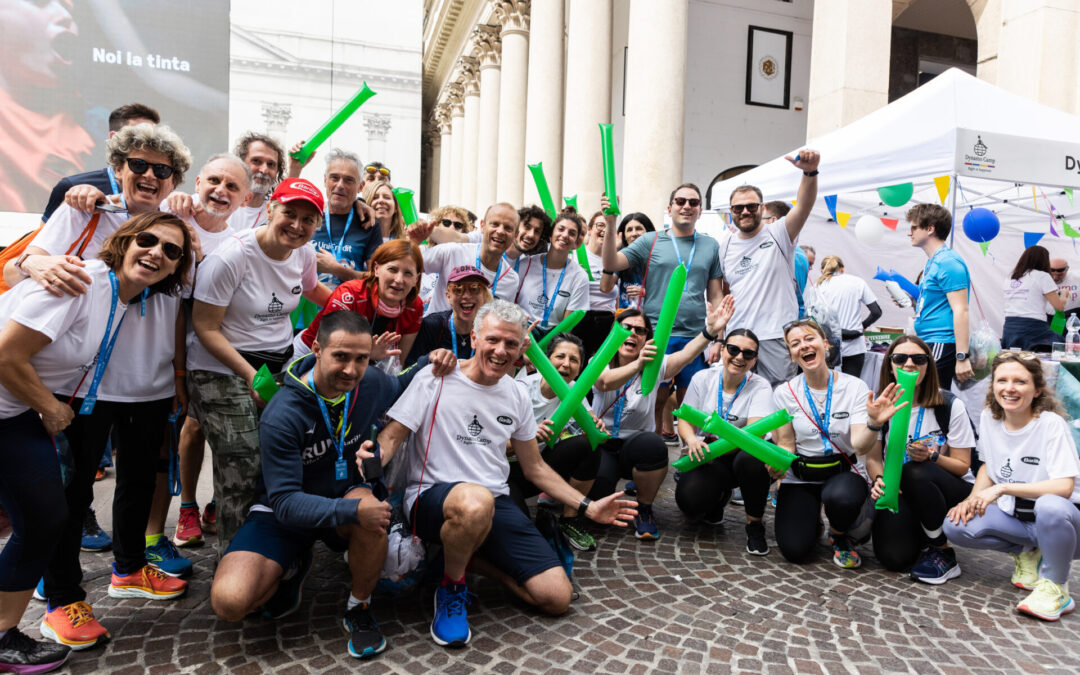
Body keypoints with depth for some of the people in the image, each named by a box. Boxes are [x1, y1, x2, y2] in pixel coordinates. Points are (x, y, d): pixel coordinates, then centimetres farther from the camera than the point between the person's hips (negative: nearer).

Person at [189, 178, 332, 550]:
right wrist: (249, 375, -18)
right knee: (242, 473, -10)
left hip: (282, 364, 6)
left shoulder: (304, 253, 3)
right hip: (224, 373, -5)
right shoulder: (231, 257, -16)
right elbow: (206, 327, -12)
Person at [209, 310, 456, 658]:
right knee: (229, 601, -24)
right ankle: (292, 568, 12)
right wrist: (352, 511, -41)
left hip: (350, 492, 3)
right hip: (286, 511, -2)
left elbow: (399, 387, 15)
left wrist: (429, 363, -6)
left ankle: (359, 609, -7)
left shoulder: (371, 383, -11)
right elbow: (285, 502, -27)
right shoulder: (281, 416, -26)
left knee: (372, 513, -36)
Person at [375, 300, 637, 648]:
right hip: (433, 498, -4)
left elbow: (534, 467, 17)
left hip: (496, 504, 5)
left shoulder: (516, 396, 10)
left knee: (558, 597, -7)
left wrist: (587, 507, 12)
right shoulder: (436, 379, -4)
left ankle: (470, 555, 11)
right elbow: (391, 436, -7)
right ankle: (452, 587, -10)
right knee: (476, 501, -42)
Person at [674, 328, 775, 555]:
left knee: (751, 458, -38)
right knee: (689, 502, -26)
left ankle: (754, 525, -12)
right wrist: (692, 439, -26)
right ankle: (719, 496, 14)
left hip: (741, 454, -1)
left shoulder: (760, 387, -9)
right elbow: (685, 420, -2)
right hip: (709, 459, 2)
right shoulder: (702, 379, -2)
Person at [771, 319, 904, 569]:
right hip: (800, 478, 1)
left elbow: (860, 446, -15)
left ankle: (839, 536, 0)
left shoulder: (854, 387, -7)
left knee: (841, 497, -38)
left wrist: (873, 423, -36)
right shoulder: (784, 393, -3)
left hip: (843, 473, -1)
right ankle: (810, 523, 21)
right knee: (795, 550, -18)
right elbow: (785, 444, 0)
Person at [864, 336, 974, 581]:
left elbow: (962, 466, -6)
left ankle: (943, 554, -15)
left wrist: (932, 456, -26)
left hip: (952, 492, -1)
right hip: (901, 491, 2)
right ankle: (922, 534, 14)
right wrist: (878, 479, -25)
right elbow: (873, 457, -3)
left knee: (916, 472, -37)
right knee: (894, 558, -23)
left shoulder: (951, 406, -8)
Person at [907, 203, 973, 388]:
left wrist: (962, 357, -23)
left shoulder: (948, 262, -13)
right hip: (928, 344, 10)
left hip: (941, 345, -10)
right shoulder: (933, 262, 18)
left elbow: (961, 311, -19)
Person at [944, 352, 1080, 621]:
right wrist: (973, 498, -6)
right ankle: (1027, 553, 9)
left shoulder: (1051, 424, -19)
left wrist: (1003, 488, -33)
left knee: (1051, 506, -41)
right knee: (956, 526, -20)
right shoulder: (989, 417, -2)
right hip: (1012, 514, 6)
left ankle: (1055, 588, -15)